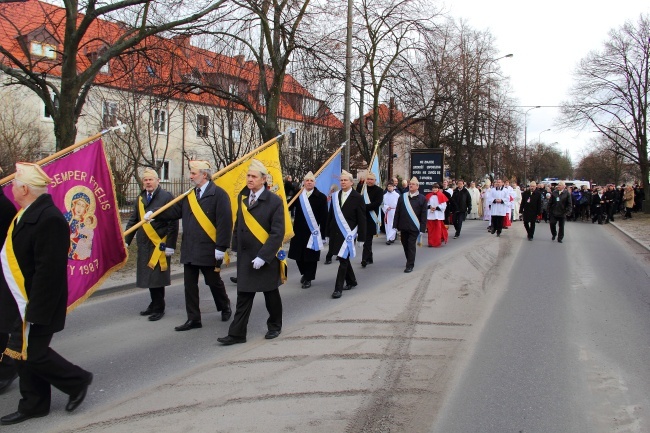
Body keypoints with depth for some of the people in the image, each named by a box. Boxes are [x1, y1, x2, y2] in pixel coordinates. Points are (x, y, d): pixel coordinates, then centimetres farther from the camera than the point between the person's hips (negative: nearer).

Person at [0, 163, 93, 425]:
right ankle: (33, 405, 31)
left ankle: (77, 381, 23)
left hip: (36, 304, -9)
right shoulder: (26, 213, 6)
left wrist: (35, 311, -25)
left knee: (33, 355, 1)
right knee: (22, 354, 16)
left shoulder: (49, 219, -25)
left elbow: (48, 270, -26)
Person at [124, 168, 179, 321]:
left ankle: (159, 308, 12)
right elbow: (133, 221, 14)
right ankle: (154, 305, 26)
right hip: (144, 245, 6)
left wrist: (169, 245, -14)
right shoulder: (140, 199, 11)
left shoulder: (167, 197, -8)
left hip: (159, 245, -6)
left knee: (157, 278, -1)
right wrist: (126, 240, 7)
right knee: (149, 276, 12)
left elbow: (173, 224, -11)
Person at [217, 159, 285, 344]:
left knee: (271, 294, 13)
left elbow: (277, 233, -16)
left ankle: (275, 326, 32)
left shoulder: (274, 201, -13)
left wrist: (263, 256, -21)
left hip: (267, 257, -4)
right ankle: (237, 333, 10)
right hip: (245, 256, 4)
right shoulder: (242, 197, 6)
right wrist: (236, 246, 7)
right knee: (243, 296, 5)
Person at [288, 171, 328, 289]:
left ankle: (308, 278, 20)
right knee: (298, 254, 11)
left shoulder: (321, 197, -6)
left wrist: (323, 233, -9)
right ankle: (304, 273, 35)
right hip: (299, 230, 3)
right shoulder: (298, 194, 4)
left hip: (313, 231, -3)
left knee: (311, 256, 5)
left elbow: (324, 217, -6)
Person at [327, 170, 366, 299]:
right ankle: (351, 281, 34)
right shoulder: (335, 196, 7)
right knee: (343, 259, 16)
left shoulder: (357, 198, -7)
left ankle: (338, 288, -2)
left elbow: (362, 218, -7)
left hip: (348, 233, -5)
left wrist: (361, 236, -9)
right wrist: (328, 231, 9)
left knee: (343, 260, -6)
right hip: (336, 233, 6)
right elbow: (331, 215, 11)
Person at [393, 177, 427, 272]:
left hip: (414, 227, -4)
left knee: (411, 246, -2)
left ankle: (410, 265, 4)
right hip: (403, 226, 4)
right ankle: (410, 261, 30)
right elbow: (397, 212, 7)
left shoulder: (422, 199, -3)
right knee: (405, 245, 13)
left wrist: (422, 228, -8)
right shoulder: (402, 197, 6)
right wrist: (395, 225, 3)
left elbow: (423, 215, -4)